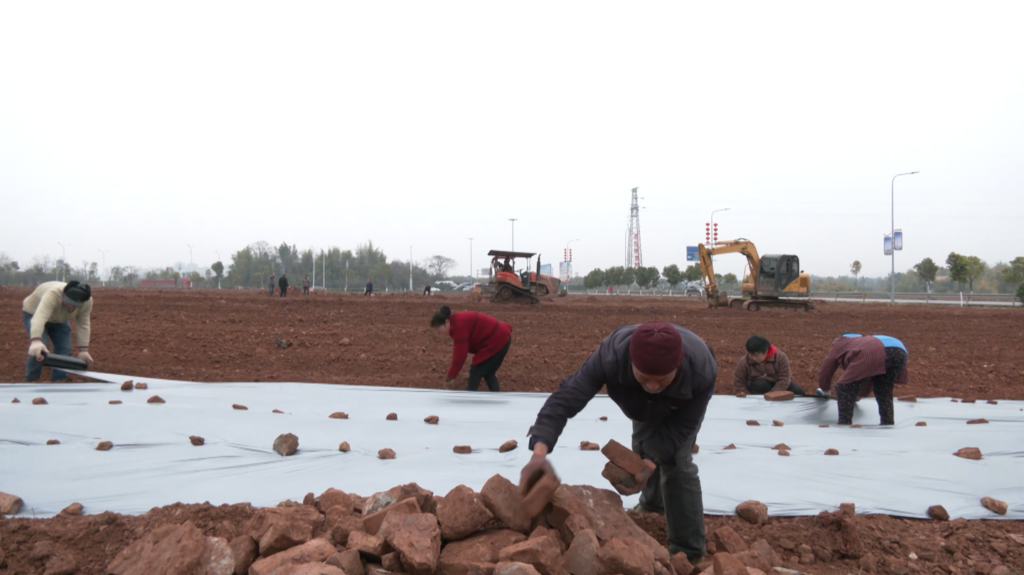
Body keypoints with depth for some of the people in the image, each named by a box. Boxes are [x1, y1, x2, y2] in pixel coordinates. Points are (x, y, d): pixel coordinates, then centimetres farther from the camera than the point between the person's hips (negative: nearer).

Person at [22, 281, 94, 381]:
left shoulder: (87, 301, -27)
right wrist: (36, 341, -71)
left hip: (59, 318, 5)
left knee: (64, 349, -5)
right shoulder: (53, 294, -43)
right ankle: (30, 380, -8)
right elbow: (39, 317, -57)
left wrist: (83, 350, -25)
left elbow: (83, 325, -19)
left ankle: (58, 380, 6)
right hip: (34, 312, -5)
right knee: (39, 348, -22)